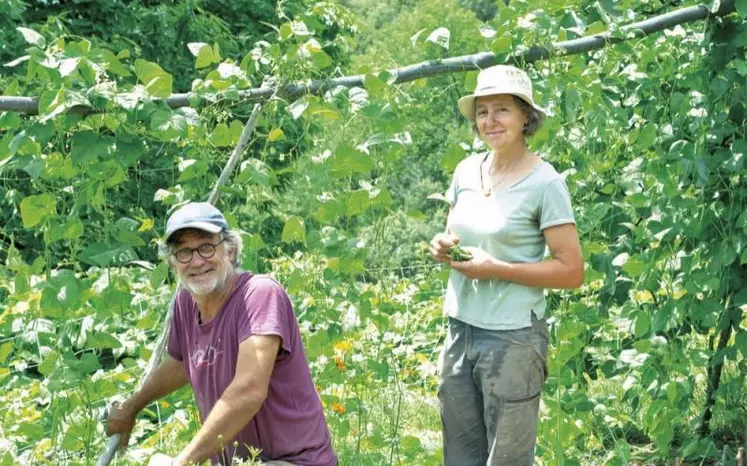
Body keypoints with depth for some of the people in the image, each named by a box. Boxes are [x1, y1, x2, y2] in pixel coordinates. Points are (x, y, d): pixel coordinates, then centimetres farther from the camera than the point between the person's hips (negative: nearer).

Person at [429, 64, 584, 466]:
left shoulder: (544, 183, -11)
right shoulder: (467, 170, 6)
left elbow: (572, 272, -13)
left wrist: (496, 269, -19)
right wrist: (444, 246, -2)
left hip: (512, 338, -6)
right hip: (459, 330, 6)